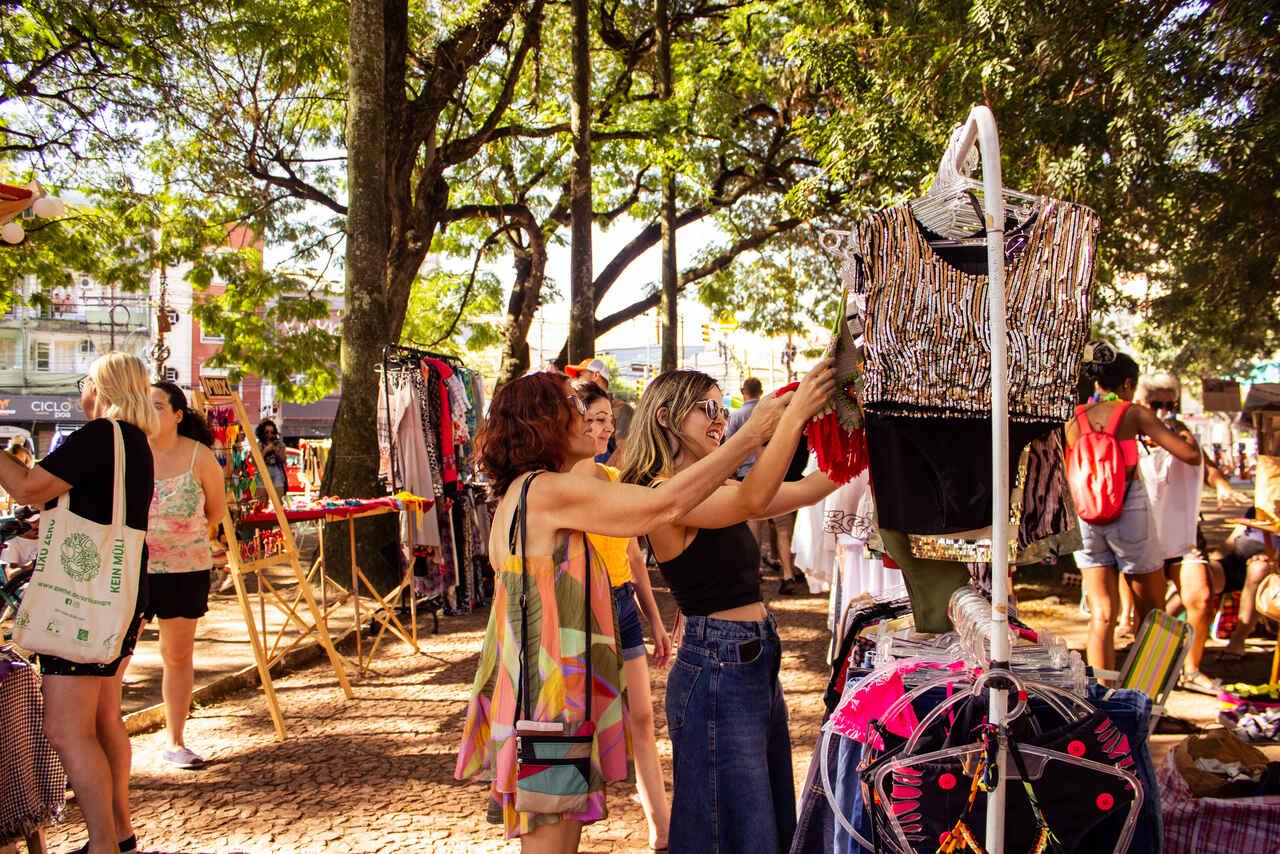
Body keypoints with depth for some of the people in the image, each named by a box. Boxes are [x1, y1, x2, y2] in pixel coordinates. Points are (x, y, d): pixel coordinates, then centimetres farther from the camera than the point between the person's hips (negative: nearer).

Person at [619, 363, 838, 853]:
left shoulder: (716, 490, 11)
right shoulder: (666, 494, -16)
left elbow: (809, 490, 9)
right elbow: (753, 501, -30)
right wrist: (795, 417, -33)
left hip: (758, 664, 9)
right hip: (716, 671, -9)